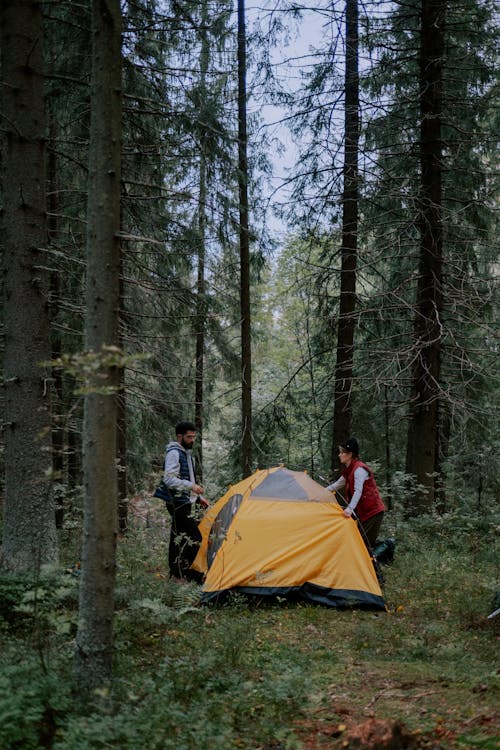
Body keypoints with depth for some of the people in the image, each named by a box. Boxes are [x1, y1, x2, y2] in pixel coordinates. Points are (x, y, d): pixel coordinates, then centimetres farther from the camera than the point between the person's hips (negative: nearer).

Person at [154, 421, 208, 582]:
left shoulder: (187, 453, 18)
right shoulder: (174, 453, -13)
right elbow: (169, 479, -22)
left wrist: (198, 497, 23)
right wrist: (191, 486, -30)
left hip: (186, 502, 10)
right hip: (178, 503, -10)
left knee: (179, 537, 12)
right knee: (193, 538, -14)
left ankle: (176, 572, 17)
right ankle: (182, 573, -9)